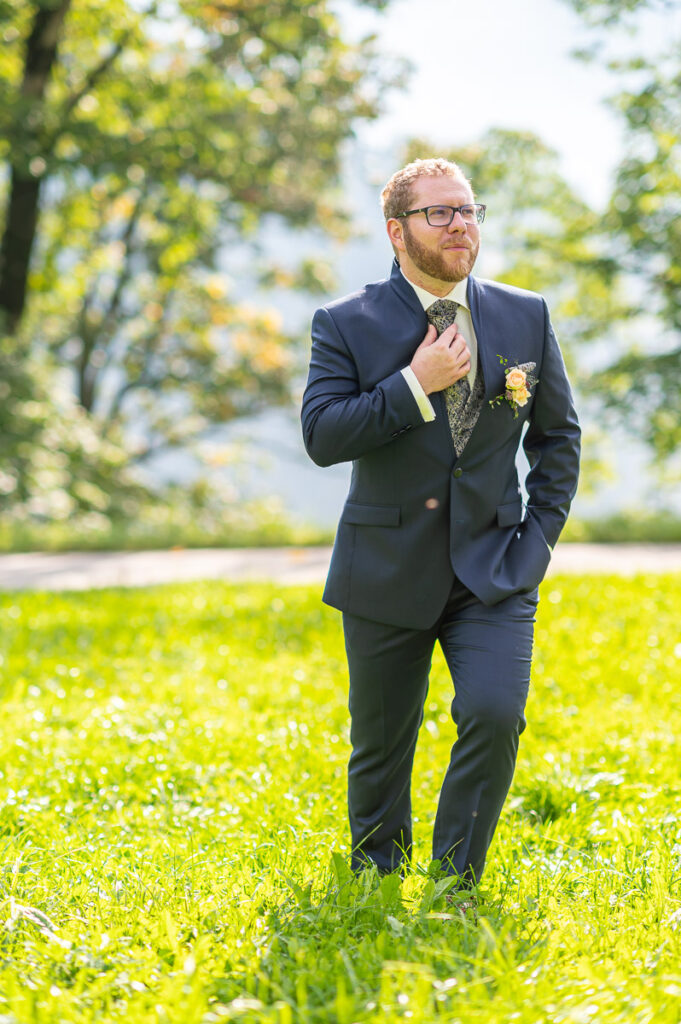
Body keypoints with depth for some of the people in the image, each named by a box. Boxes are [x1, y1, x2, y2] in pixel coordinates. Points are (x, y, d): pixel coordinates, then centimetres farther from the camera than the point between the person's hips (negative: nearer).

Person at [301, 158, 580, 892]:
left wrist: (539, 536, 3)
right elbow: (321, 437, -13)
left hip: (493, 569, 1)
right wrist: (415, 384, -20)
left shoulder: (525, 317, 5)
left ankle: (456, 884, -2)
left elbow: (557, 434, 13)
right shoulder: (346, 325, -3)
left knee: (494, 714, -20)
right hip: (387, 573, -1)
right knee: (380, 745, 10)